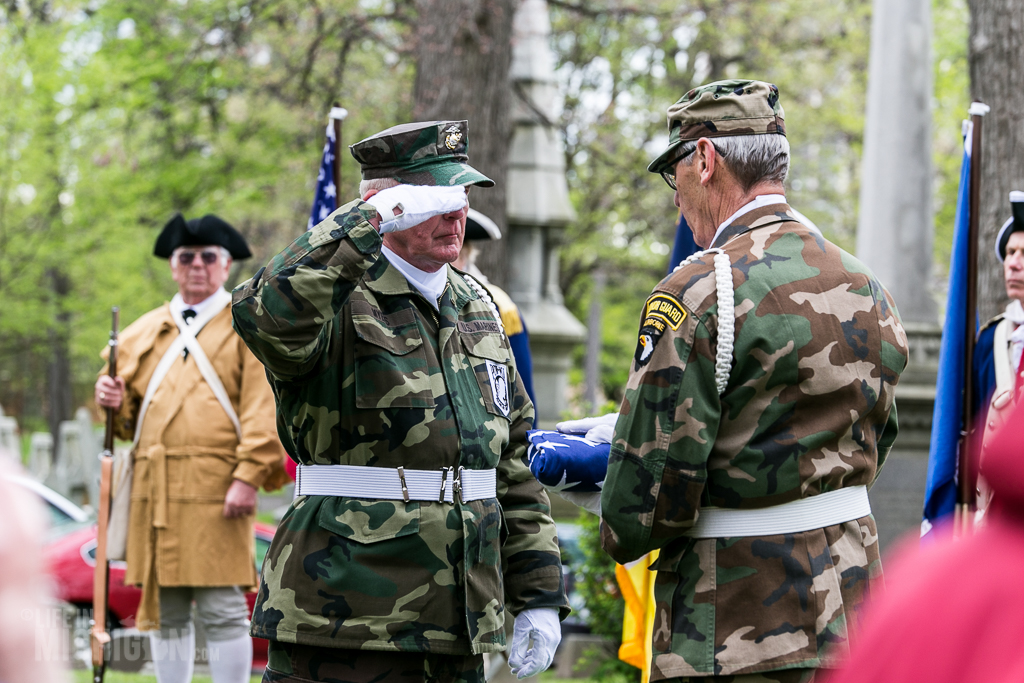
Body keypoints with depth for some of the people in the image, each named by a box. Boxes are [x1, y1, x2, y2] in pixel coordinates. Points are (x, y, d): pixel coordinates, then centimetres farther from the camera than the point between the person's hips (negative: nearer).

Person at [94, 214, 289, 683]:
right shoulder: (145, 332, 20)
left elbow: (263, 410, -5)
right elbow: (130, 419, 23)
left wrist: (249, 477, -16)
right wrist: (113, 401, -1)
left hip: (215, 488, -5)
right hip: (155, 489, 5)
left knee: (222, 609, -7)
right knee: (165, 613, 8)